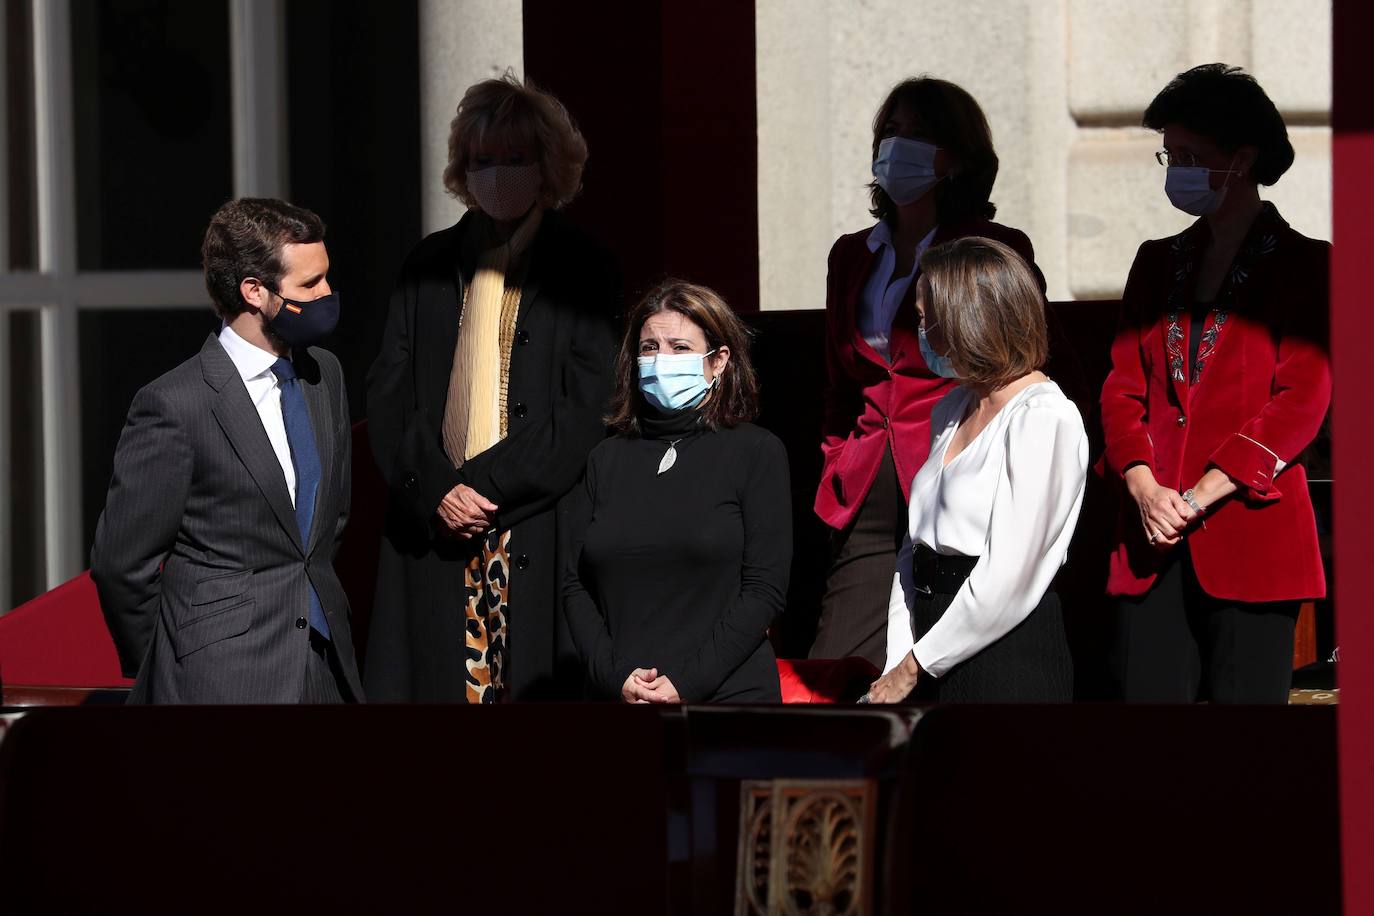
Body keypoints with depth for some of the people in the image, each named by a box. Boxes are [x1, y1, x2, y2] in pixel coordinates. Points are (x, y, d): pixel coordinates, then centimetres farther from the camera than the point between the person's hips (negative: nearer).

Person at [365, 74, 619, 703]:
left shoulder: (581, 270, 4)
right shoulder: (430, 267, 14)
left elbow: (586, 412, -4)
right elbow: (388, 397, 9)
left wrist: (485, 486, -11)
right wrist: (435, 490, -8)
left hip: (538, 528, -3)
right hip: (431, 533, 3)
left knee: (536, 688, -8)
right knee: (436, 685, -3)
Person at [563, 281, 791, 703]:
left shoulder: (757, 452, 1)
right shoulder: (608, 458, 12)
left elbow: (764, 588, -6)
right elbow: (575, 584, 8)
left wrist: (686, 683, -13)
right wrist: (613, 677, -7)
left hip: (726, 693, -3)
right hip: (616, 697, 3)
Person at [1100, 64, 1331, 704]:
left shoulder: (1305, 267, 3)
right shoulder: (1159, 263, 19)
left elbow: (1302, 401, -5)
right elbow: (1123, 387, 13)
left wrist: (1200, 496, -13)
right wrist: (1144, 487, -7)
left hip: (1252, 533, -4)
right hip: (1153, 538, 4)